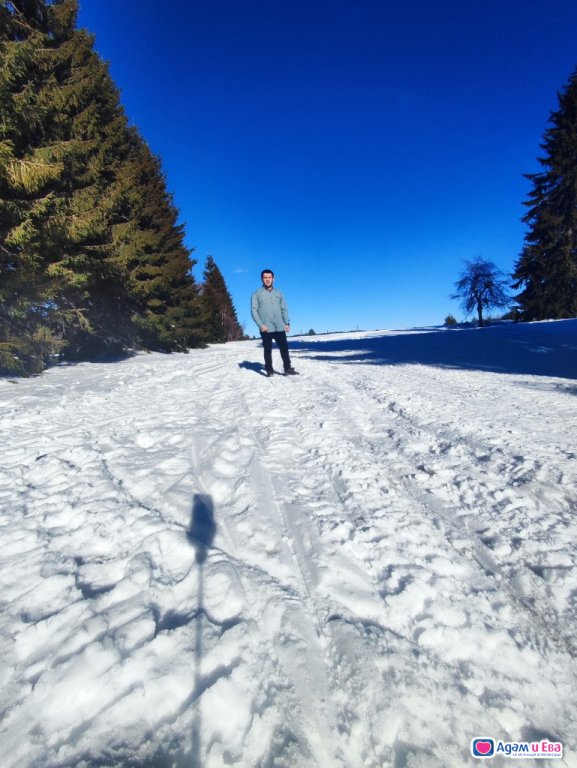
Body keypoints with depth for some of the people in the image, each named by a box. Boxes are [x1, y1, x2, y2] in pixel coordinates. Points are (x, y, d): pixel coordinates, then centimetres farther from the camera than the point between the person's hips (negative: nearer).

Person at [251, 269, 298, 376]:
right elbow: (254, 310, -3)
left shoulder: (278, 293, 16)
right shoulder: (257, 294, 5)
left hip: (280, 327, 3)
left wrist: (287, 323, -1)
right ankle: (269, 370, 12)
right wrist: (260, 325, -14)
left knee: (284, 348, 2)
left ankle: (288, 368, 12)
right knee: (268, 349, 4)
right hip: (266, 329, -3)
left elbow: (284, 309, 13)